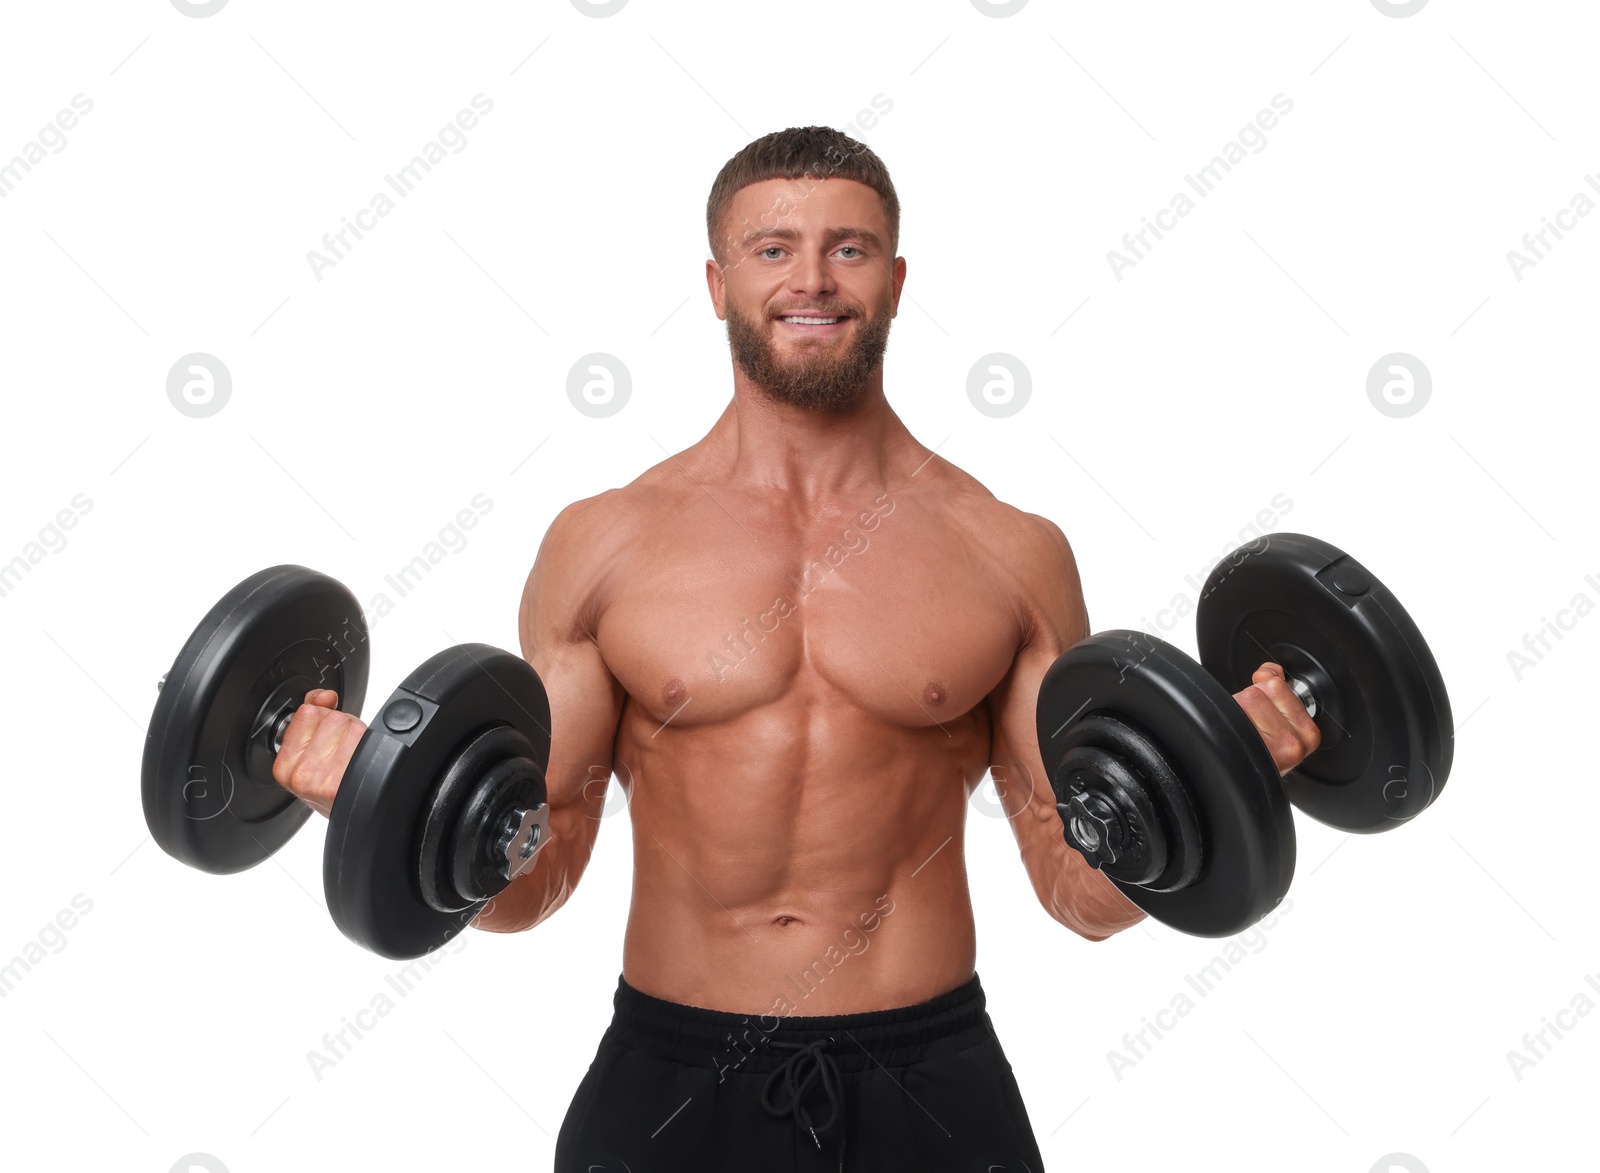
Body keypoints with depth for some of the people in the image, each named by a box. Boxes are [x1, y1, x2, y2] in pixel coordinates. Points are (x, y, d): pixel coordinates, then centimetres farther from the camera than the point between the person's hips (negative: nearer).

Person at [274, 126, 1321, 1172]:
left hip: (926, 1083, 0)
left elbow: (1083, 894, 1)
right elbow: (532, 878, 1)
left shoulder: (1014, 554, -1)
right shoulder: (599, 544, -2)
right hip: (671, 1080, 0)